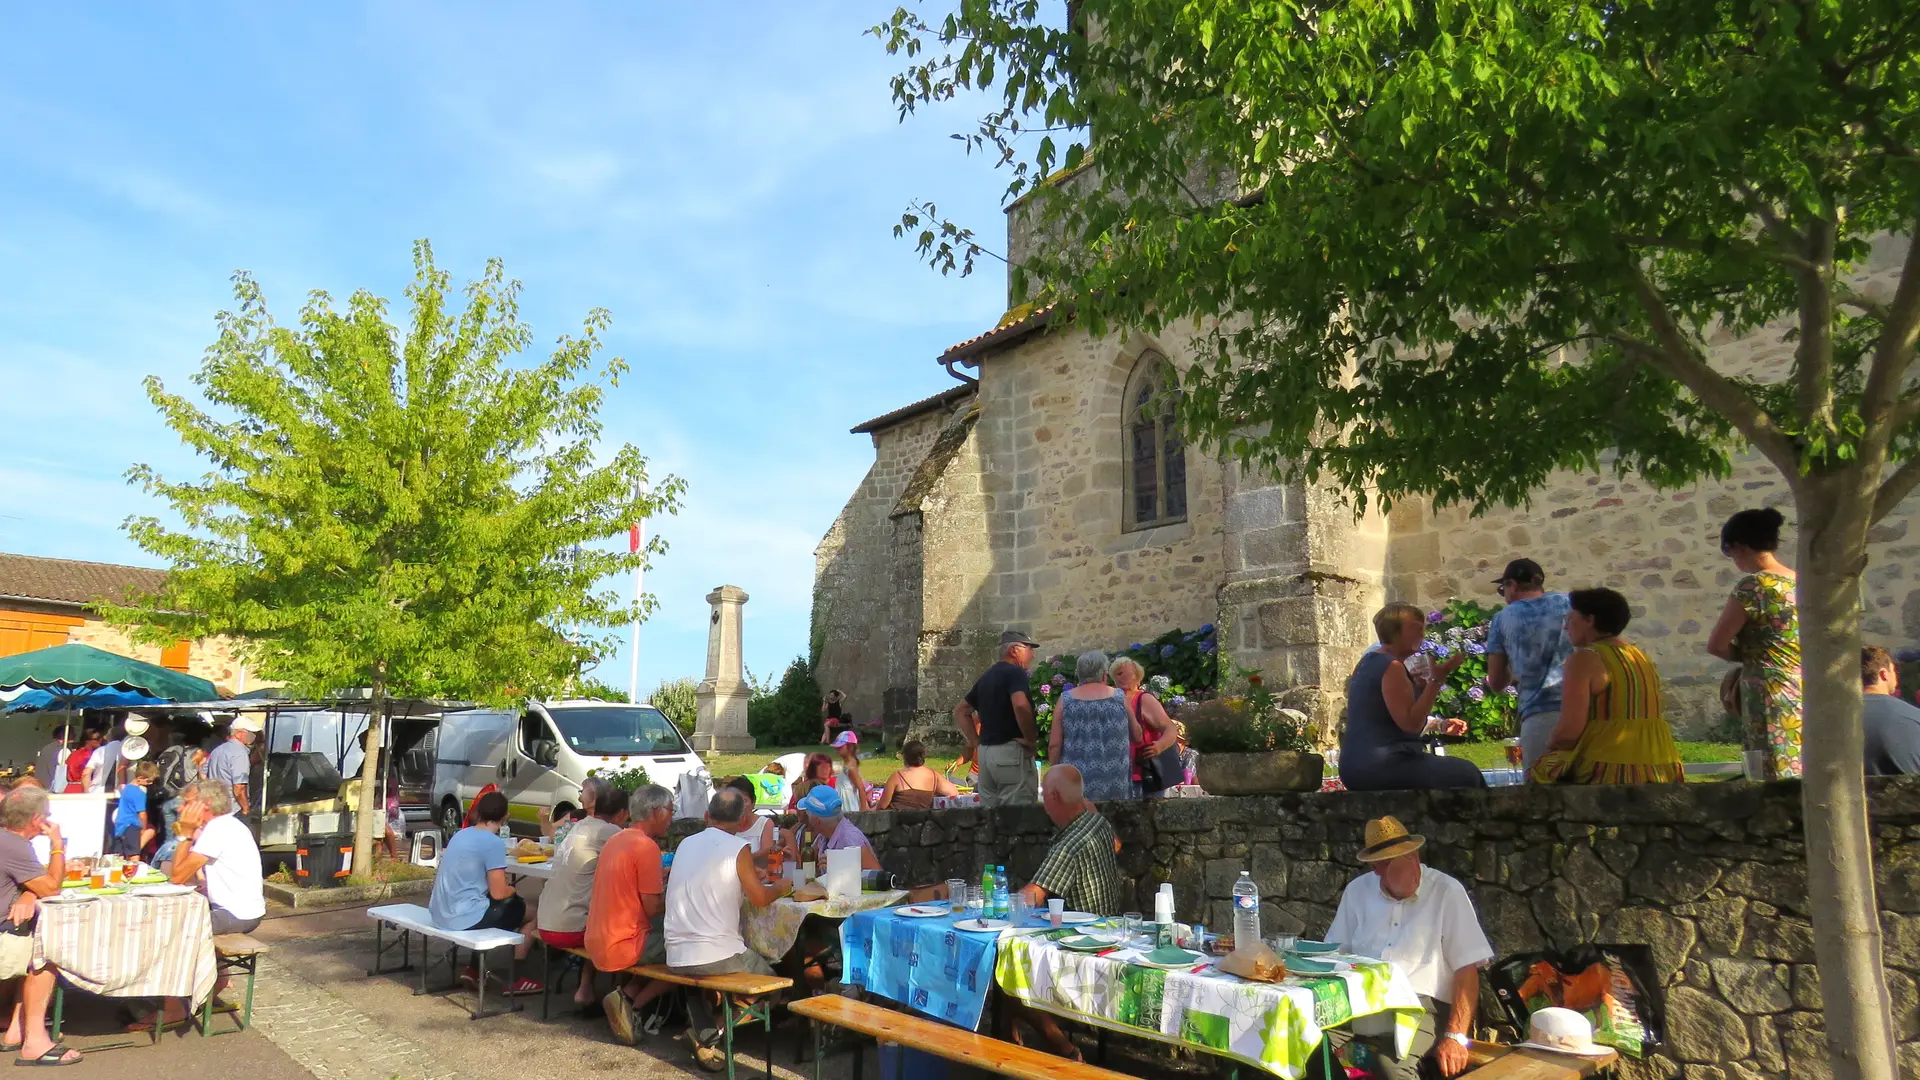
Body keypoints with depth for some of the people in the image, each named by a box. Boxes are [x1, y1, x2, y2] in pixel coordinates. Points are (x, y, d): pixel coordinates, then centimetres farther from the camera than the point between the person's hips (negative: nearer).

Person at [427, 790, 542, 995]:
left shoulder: (460, 834, 10)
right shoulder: (494, 842, -15)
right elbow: (498, 893, -15)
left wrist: (504, 888, 25)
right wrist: (512, 890, 7)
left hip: (440, 914, 8)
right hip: (464, 917, -8)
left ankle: (474, 968, 30)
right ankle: (514, 980, 11)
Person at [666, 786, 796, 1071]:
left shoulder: (686, 844, 9)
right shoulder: (737, 848, -9)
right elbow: (760, 898, -6)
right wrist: (780, 887, 14)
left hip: (675, 958, 6)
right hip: (716, 956, -6)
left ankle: (704, 1029, 17)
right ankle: (708, 1034, 4)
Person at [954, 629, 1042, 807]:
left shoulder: (987, 676, 17)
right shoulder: (1015, 672, -8)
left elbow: (960, 711, 22)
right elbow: (1020, 705, -27)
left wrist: (976, 742, 15)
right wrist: (1031, 739, -15)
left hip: (985, 752, 8)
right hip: (1011, 752, -8)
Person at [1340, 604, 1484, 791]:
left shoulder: (1370, 662, 15)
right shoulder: (1391, 666, -13)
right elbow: (1411, 724, -21)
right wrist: (1437, 679, -19)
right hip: (1381, 766, -10)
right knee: (1466, 773, -6)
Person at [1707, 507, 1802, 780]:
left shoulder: (1754, 585, -13)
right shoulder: (1801, 581, 9)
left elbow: (1716, 645, -10)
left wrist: (1747, 656, 6)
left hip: (1771, 696, -8)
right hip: (1805, 692, 8)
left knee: (1778, 780, -4)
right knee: (1799, 777, 11)